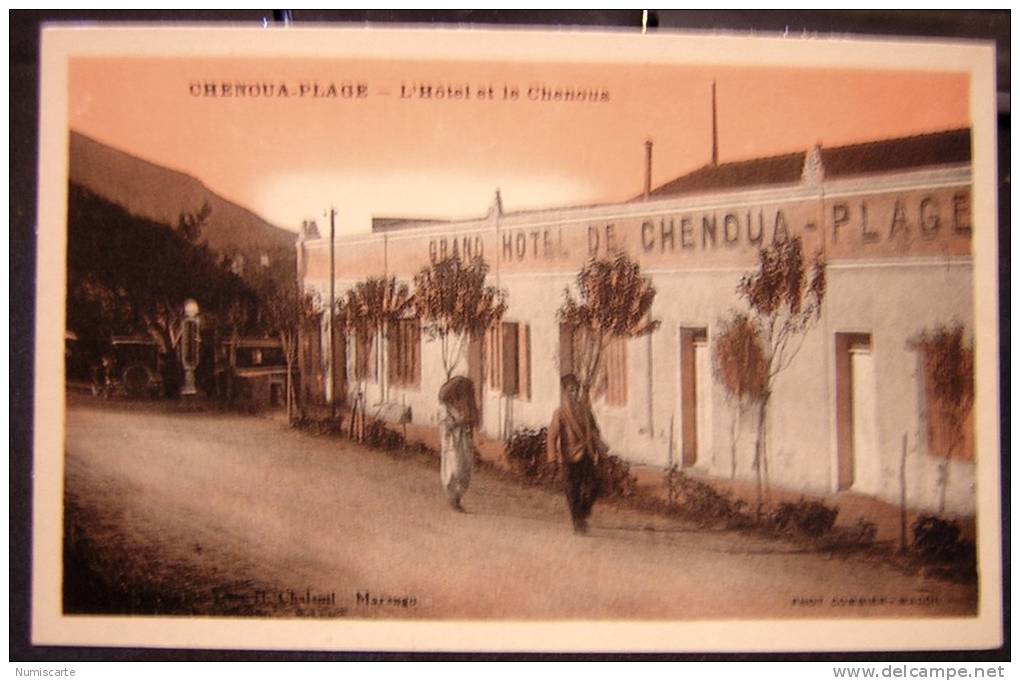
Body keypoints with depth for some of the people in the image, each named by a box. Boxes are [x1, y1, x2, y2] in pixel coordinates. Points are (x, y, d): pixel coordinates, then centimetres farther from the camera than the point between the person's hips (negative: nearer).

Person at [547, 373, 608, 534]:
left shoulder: (584, 407, 5)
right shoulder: (560, 413, -9)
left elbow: (593, 429, 16)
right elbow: (552, 436, -11)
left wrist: (599, 445, 9)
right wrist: (553, 457, -16)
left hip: (587, 455, 4)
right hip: (571, 456, -4)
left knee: (592, 488, 3)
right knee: (573, 491, 1)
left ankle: (583, 514, 27)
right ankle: (578, 523, 11)